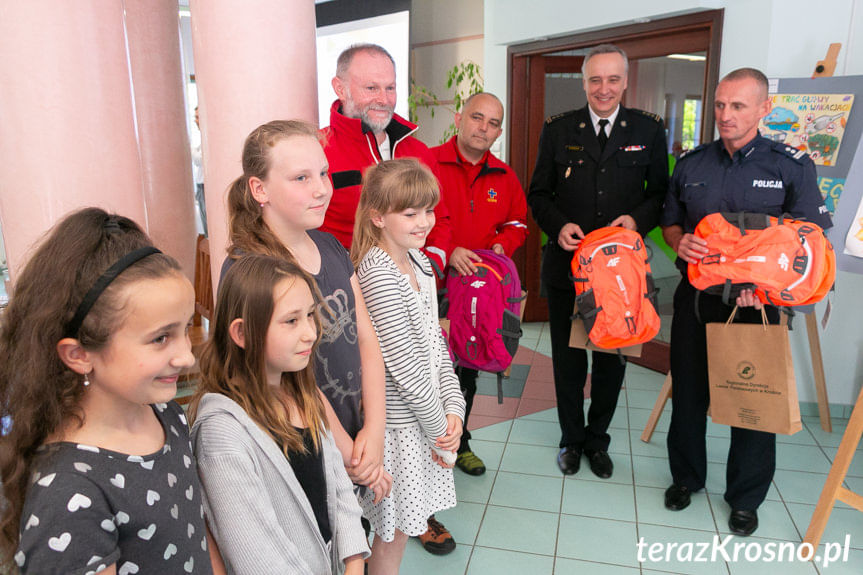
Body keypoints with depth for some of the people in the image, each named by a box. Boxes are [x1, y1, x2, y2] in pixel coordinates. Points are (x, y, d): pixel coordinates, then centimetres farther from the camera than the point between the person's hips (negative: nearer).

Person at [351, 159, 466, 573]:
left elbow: (434, 340, 7)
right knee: (394, 531, 10)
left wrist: (454, 408, -2)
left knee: (404, 522, 21)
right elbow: (404, 367, -21)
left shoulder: (418, 260, 5)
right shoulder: (377, 274, -23)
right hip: (398, 422, -8)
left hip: (426, 413, 8)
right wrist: (439, 428, -11)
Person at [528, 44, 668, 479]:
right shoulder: (558, 129, 3)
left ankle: (598, 440, 33)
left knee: (612, 359, 12)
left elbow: (660, 193, 7)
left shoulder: (649, 130, 4)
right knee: (568, 358, 11)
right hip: (567, 263, 0)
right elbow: (539, 194, 4)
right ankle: (572, 439, 32)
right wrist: (559, 226, -14)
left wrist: (637, 219, -14)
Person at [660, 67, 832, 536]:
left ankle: (745, 497, 28)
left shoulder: (792, 166, -4)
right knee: (688, 391, 12)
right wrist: (680, 242, -9)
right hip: (695, 298, 3)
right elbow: (670, 220, 15)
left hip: (756, 303, -2)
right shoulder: (691, 164, 5)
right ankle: (686, 476, 34)